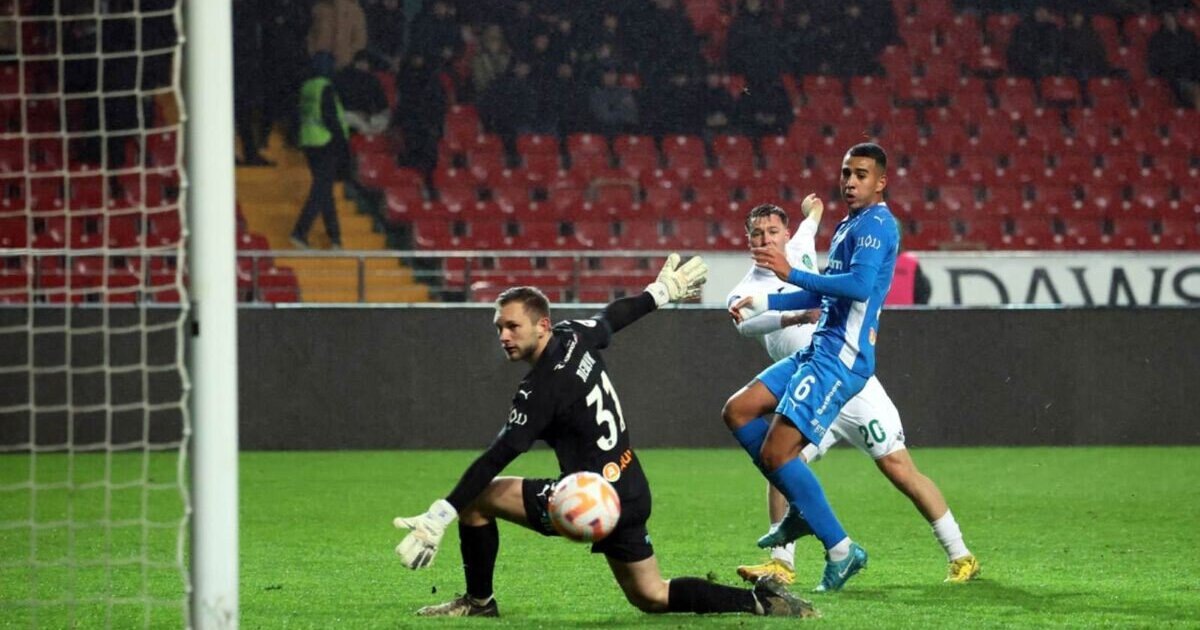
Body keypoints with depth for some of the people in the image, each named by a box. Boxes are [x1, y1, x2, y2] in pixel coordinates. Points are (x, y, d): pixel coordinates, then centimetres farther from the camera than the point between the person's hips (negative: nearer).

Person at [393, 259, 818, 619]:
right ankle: (758, 600, 5)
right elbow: (616, 315, 22)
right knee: (653, 597, 19)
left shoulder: (542, 390, -21)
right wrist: (662, 291, 42)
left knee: (477, 497, 0)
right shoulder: (575, 337, 1)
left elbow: (497, 459, -26)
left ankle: (479, 601, 10)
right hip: (632, 494, 9)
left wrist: (440, 517, -29)